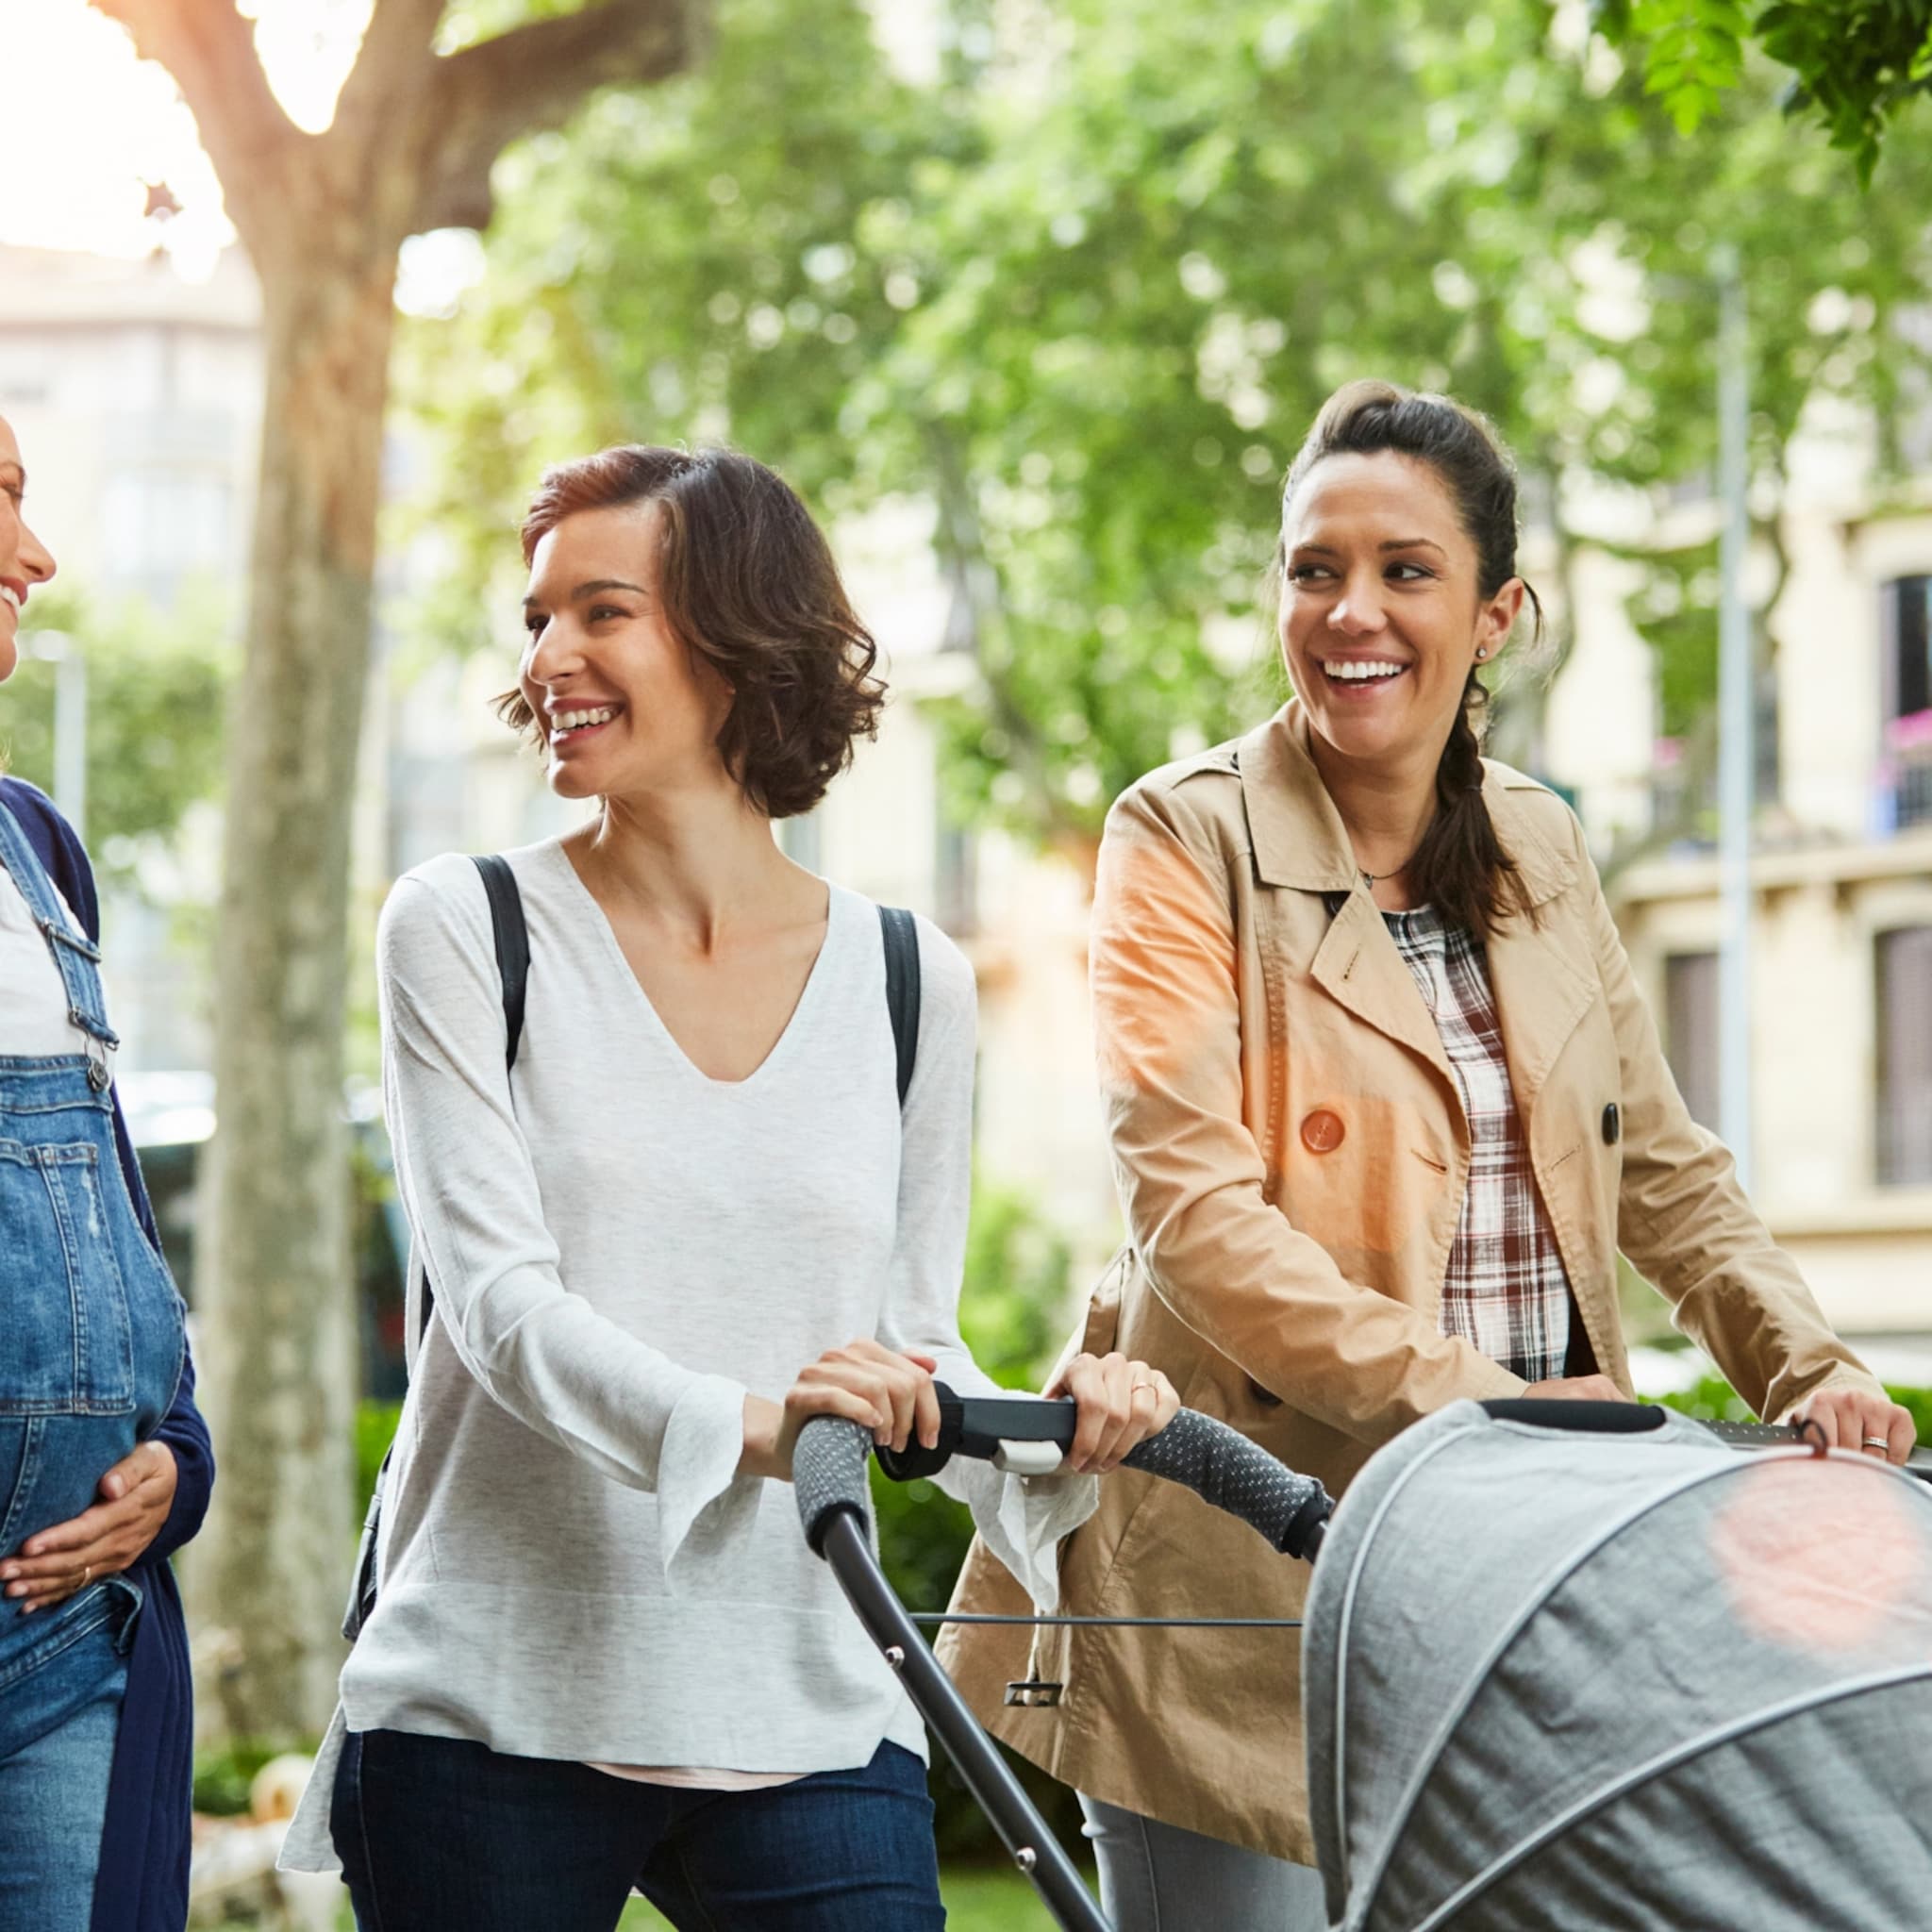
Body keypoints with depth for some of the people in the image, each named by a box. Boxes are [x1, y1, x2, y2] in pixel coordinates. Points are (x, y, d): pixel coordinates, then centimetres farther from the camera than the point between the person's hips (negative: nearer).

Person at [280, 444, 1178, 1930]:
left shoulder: (911, 982, 9)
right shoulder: (464, 930, 1)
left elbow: (915, 1339, 13)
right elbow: (499, 1295, -11)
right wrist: (741, 1426, -28)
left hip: (809, 1724, 2)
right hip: (495, 1714, -1)